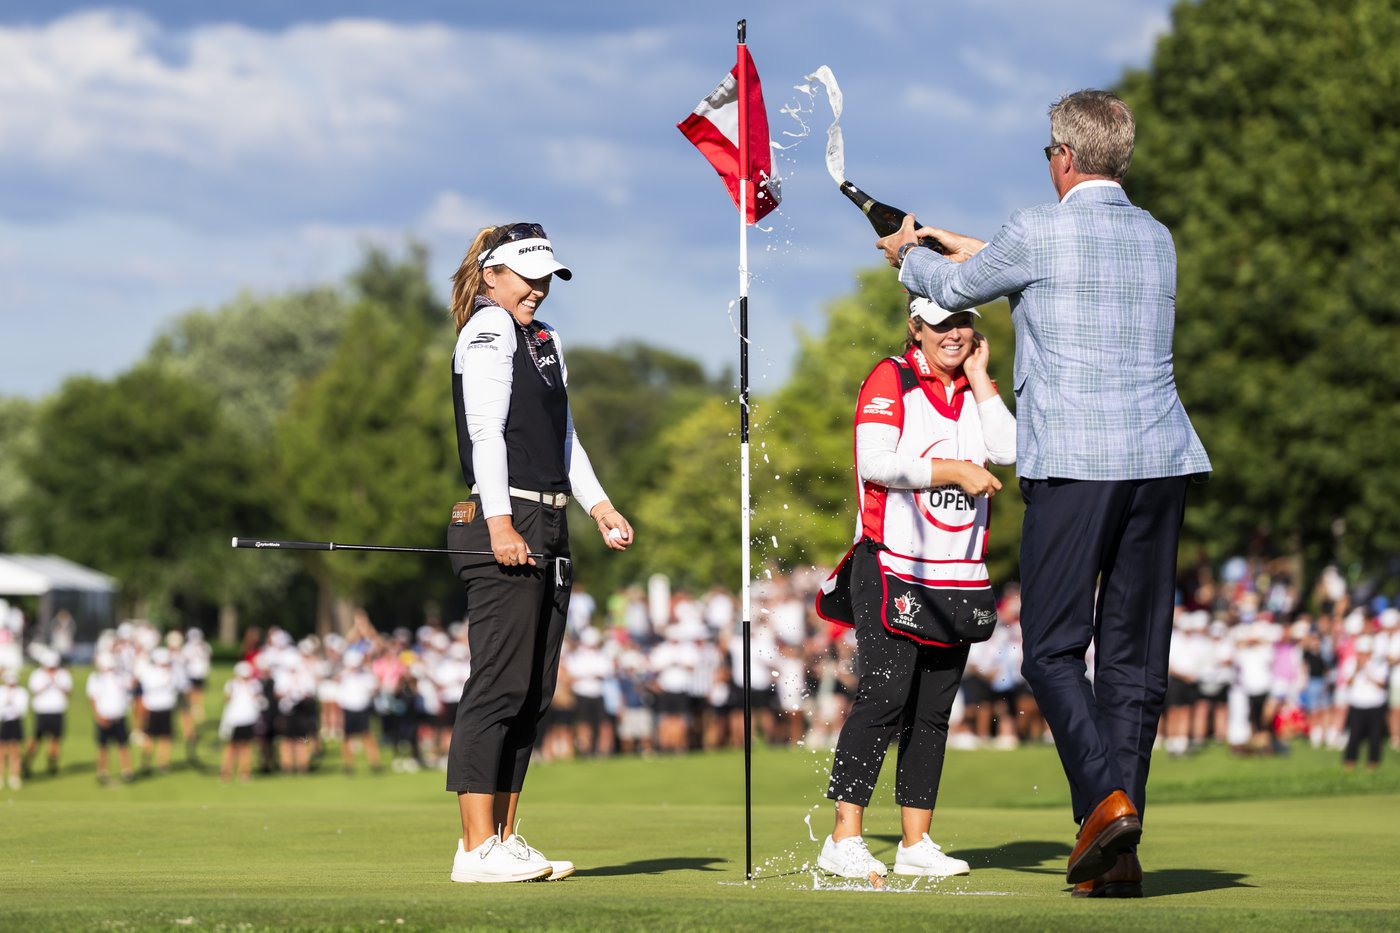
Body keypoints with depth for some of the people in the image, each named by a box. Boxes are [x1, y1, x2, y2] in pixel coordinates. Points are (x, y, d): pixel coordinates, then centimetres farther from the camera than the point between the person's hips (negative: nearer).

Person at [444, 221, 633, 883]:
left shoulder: (543, 338, 23)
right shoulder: (487, 329, -5)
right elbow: (486, 429, -14)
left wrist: (598, 504, 15)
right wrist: (499, 523, -21)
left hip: (547, 529, 10)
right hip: (504, 525, -10)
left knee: (533, 693, 9)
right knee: (499, 686, -11)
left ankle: (504, 840, 13)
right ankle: (476, 849, -12)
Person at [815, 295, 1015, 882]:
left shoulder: (978, 388, 14)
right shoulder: (891, 380, -3)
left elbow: (1007, 452, -3)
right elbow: (876, 464, -15)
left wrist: (978, 377, -3)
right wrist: (952, 471, -16)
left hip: (958, 575, 6)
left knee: (934, 708, 6)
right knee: (884, 697, -13)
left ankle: (916, 843, 9)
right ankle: (844, 840, -12)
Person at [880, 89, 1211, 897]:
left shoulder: (1040, 232, -4)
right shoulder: (1156, 239, 14)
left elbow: (955, 289, 14)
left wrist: (908, 255, 37)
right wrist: (976, 252, 46)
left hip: (1072, 465, -5)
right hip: (1162, 463, 5)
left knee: (1052, 648, 1)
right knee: (1135, 655, 6)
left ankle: (1105, 797, -20)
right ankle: (1119, 856, 5)